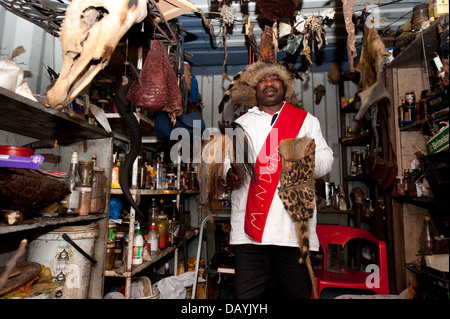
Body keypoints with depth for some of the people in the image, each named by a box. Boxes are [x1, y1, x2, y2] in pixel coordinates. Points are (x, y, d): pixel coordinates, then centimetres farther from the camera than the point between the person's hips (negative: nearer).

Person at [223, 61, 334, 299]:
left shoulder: (307, 120, 16)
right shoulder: (242, 123, 18)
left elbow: (326, 162, 10)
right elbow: (226, 159, 16)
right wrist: (230, 175, -6)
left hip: (294, 225, 0)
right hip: (250, 226, 1)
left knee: (297, 292, 7)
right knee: (246, 294, 2)